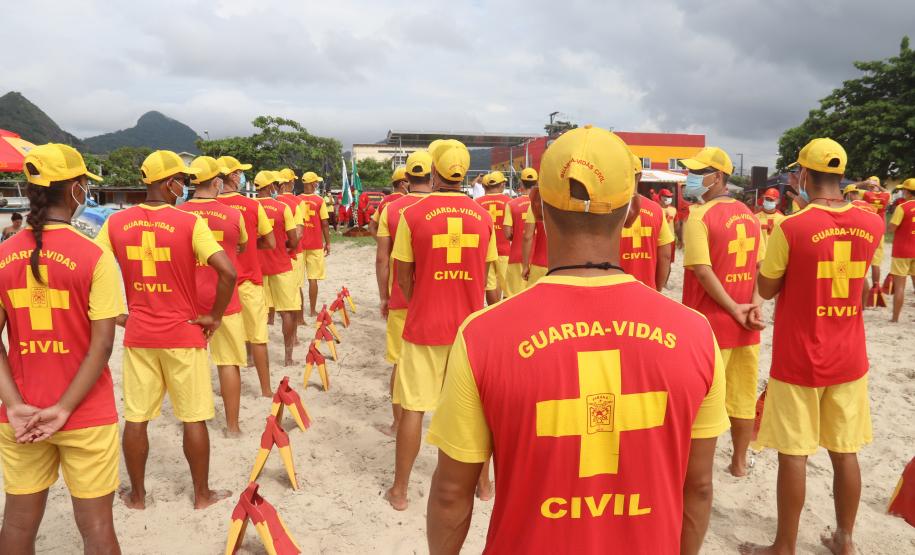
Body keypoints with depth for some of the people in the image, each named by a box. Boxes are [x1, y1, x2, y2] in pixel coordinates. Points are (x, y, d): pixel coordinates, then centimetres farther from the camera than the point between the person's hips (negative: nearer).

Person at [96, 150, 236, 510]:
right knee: (194, 418, 9)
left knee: (136, 418, 15)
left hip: (138, 335, 4)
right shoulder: (189, 223, -13)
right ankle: (202, 494, 22)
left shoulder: (116, 223, 0)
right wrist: (215, 317, -9)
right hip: (183, 335, -3)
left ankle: (137, 495, 29)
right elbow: (228, 272, -22)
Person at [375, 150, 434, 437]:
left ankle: (398, 423, 18)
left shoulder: (391, 209, -2)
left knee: (401, 362, 10)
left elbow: (382, 259, -2)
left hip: (401, 298, 1)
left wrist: (383, 297, 7)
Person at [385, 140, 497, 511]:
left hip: (424, 326, -2)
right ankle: (482, 481, 29)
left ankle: (399, 490, 19)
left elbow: (404, 276, -1)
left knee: (413, 408, 7)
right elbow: (483, 274, 6)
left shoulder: (412, 215, -8)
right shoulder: (482, 216, -1)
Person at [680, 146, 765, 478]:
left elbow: (703, 270, -20)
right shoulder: (748, 214, 9)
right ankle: (739, 462, 28)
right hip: (745, 323, 6)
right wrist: (755, 305, -4)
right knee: (742, 395, 15)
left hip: (710, 321, -6)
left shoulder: (699, 215, -13)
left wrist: (734, 309, -14)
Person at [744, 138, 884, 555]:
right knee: (845, 452, 16)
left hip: (798, 360, -5)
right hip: (849, 358, 5)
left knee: (794, 455, 4)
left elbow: (767, 289, -6)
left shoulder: (790, 228, -17)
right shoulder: (872, 225, -1)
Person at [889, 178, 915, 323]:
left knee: (899, 285, -1)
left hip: (902, 251, -5)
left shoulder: (902, 207, -13)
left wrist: (895, 213, 1)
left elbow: (891, 228, -14)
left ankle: (895, 318, 1)